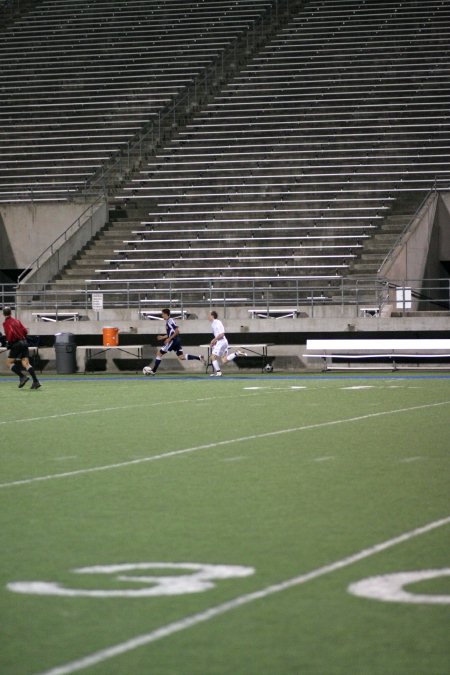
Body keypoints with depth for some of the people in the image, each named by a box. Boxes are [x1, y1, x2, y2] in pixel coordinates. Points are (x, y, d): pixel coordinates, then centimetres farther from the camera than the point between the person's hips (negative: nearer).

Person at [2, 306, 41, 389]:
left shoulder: (6, 323, -5)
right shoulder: (16, 320, 14)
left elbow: (10, 333, -20)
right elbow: (25, 331, 11)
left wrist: (9, 342, -7)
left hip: (16, 344, -6)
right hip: (24, 342, 6)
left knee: (10, 362, 8)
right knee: (26, 363, 0)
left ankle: (22, 377, -10)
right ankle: (36, 381, -14)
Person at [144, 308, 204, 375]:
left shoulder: (170, 320, -12)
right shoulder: (168, 321, 17)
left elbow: (177, 331, -20)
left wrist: (169, 339, -20)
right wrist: (163, 337, 20)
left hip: (173, 340, -10)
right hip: (177, 341, 10)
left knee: (159, 353, -2)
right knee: (181, 357, 6)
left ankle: (153, 370, 1)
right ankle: (199, 358, -1)